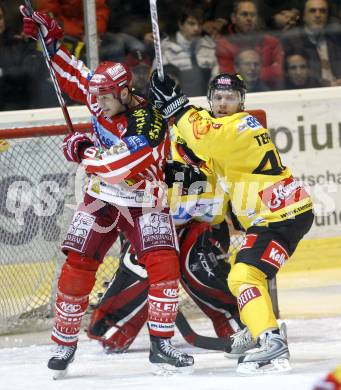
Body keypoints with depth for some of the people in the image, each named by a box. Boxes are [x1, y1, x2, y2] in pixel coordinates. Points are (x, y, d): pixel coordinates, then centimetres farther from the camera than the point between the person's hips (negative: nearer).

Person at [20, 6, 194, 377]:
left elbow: (119, 165, -32)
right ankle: (64, 343, 7)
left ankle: (161, 345, -13)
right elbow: (71, 75, 11)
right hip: (101, 200, 5)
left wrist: (81, 151, -19)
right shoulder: (103, 99, -5)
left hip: (144, 202, -5)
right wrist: (49, 38, 3)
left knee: (164, 264, -19)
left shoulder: (149, 124, -26)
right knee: (77, 267, -5)